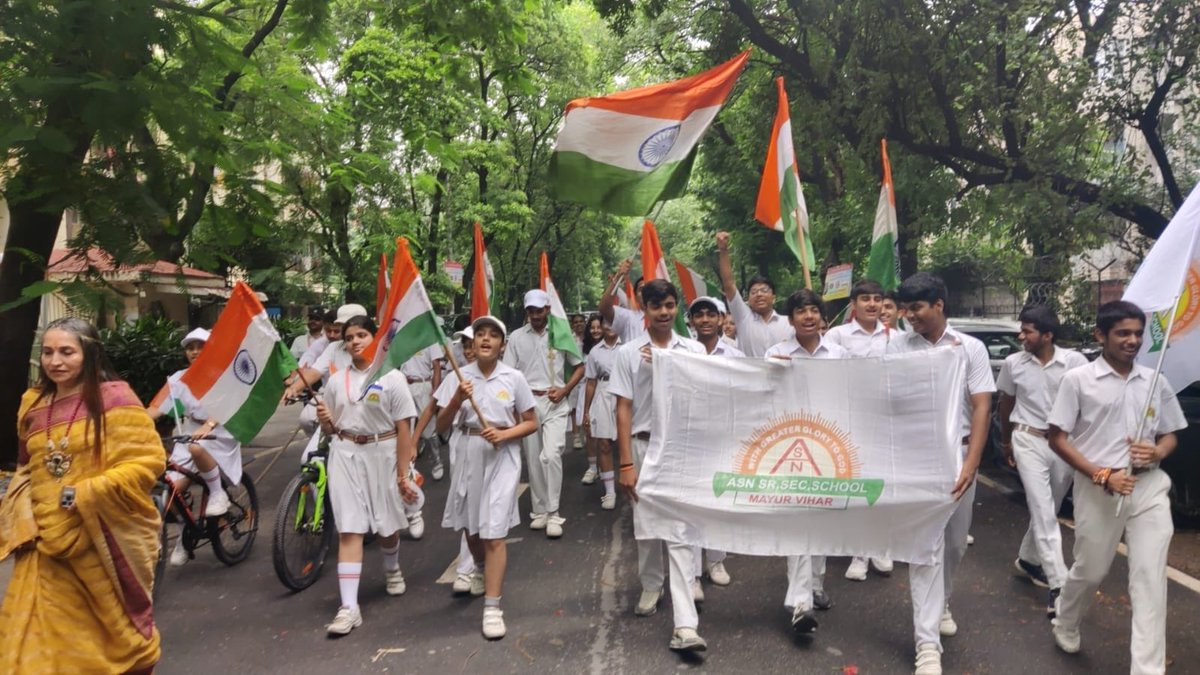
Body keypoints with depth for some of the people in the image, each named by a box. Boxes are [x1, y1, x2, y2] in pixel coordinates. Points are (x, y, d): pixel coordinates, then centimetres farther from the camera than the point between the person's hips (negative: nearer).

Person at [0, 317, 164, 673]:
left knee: (115, 625, 15)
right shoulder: (33, 404, 8)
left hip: (104, 538, -4)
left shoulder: (114, 398, -10)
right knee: (46, 635, 4)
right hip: (49, 541, 4)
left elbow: (147, 461, -14)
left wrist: (87, 494, -20)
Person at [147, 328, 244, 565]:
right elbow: (155, 408, -6)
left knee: (197, 448, -38)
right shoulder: (178, 379, 2)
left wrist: (208, 425, -44)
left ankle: (218, 493, -13)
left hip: (219, 437, -4)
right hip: (187, 438, 4)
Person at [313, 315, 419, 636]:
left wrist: (403, 473, -12)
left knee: (386, 524, 13)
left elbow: (403, 429, -8)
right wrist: (325, 421, -10)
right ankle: (349, 606, -5)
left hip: (382, 453, -2)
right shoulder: (336, 380, 7)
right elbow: (331, 430, 15)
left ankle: (392, 569, 46)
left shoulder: (392, 377, -5)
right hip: (345, 455, 2)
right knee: (349, 529, -5)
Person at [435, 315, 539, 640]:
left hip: (501, 457, -3)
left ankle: (492, 608, -3)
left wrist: (504, 434, -16)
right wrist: (458, 399, -20)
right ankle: (481, 569, 52)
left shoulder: (514, 378, -4)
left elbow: (531, 423, 2)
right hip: (468, 455, 3)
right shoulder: (458, 377, -1)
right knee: (470, 525, 20)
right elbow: (441, 427, -2)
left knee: (494, 533, -8)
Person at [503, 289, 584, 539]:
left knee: (551, 455, -15)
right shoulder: (516, 337, 4)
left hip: (554, 403, -2)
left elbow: (579, 367, 9)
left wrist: (565, 390, -5)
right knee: (533, 459, 8)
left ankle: (553, 513, -6)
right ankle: (540, 510, 21)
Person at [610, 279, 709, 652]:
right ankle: (651, 587, 39)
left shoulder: (694, 350, 3)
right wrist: (626, 464, -6)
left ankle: (685, 625, -8)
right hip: (644, 446, 1)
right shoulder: (628, 353, 0)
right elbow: (623, 410, -2)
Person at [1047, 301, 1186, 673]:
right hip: (1098, 489, -3)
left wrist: (1157, 452, -10)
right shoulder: (1078, 379, -5)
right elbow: (1057, 439, -5)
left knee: (1150, 578, -2)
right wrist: (1102, 475, -15)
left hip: (1149, 487, 3)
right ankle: (1065, 626, 40)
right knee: (1090, 570, 12)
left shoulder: (1156, 382, 6)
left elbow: (1169, 436, 15)